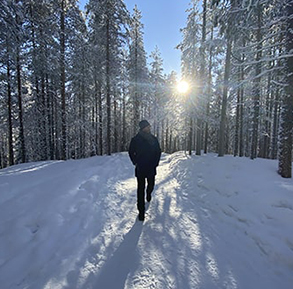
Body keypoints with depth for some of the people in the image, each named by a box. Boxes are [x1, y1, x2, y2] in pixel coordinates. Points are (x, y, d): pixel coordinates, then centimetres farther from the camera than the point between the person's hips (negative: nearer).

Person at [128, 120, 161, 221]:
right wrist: (136, 163, 0)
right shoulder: (136, 139, -4)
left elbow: (158, 151, 12)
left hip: (151, 168, 2)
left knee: (151, 185, 13)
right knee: (141, 189, 4)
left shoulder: (154, 139, 1)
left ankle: (149, 193, 46)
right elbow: (131, 152, 6)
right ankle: (141, 211, 13)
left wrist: (155, 163, 5)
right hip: (140, 169, -2)